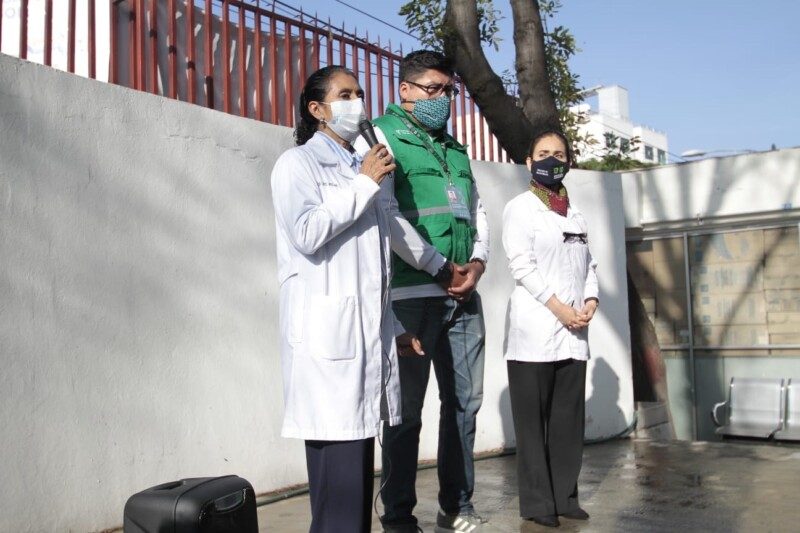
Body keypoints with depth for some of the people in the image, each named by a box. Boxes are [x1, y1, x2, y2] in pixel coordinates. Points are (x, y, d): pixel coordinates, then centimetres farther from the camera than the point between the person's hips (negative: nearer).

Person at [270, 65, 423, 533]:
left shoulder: (363, 170, 23)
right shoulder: (299, 163, 1)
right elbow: (307, 234, -17)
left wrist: (395, 327, 21)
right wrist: (364, 184, -8)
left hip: (369, 333, 7)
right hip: (328, 335, -7)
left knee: (359, 463, 9)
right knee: (339, 469, -9)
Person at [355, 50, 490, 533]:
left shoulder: (456, 149, 21)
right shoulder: (381, 137, 0)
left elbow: (477, 209, 20)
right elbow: (385, 213, -11)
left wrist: (478, 262, 0)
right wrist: (441, 268, -12)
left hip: (464, 295, 7)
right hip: (413, 294, -7)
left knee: (465, 401, 10)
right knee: (407, 408, -1)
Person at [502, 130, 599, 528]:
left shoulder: (576, 214, 20)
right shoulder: (520, 208, 1)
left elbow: (588, 264, 17)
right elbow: (522, 266, -9)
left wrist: (590, 301, -2)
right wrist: (560, 308, -14)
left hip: (573, 331, 6)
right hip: (534, 328, -6)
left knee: (569, 419, 7)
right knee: (533, 420, -1)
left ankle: (565, 496, 16)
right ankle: (537, 502, 6)